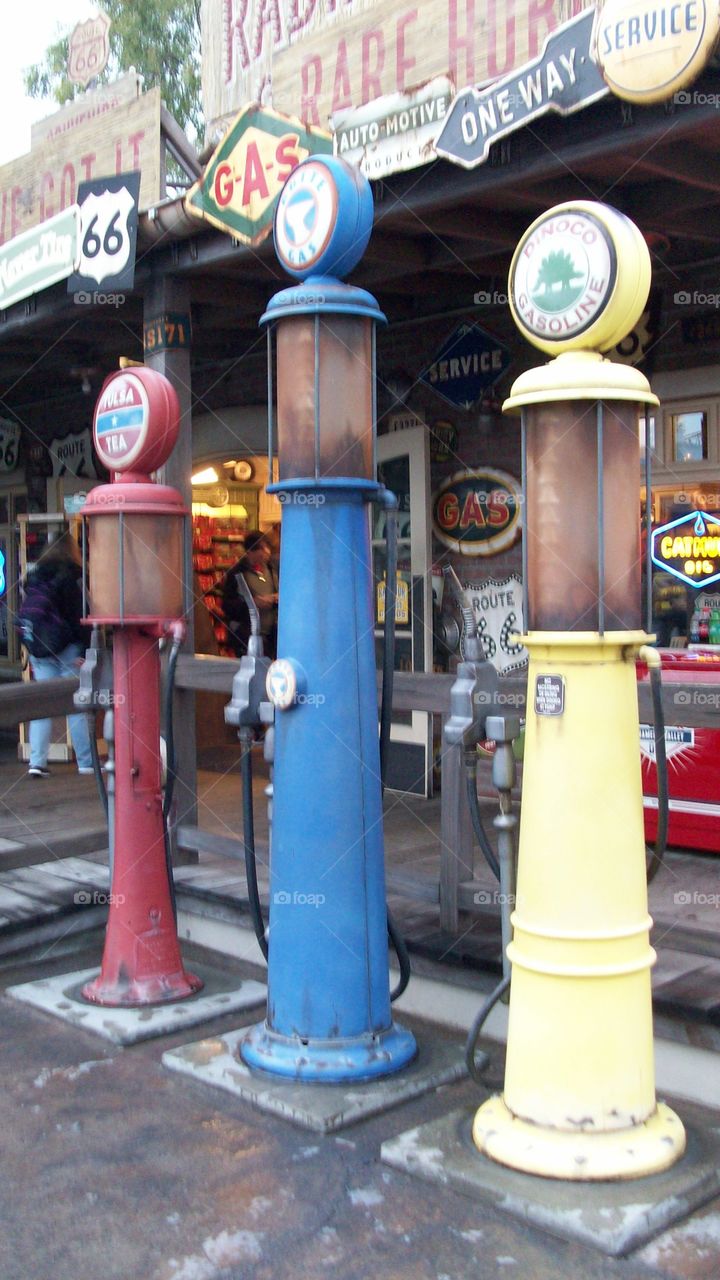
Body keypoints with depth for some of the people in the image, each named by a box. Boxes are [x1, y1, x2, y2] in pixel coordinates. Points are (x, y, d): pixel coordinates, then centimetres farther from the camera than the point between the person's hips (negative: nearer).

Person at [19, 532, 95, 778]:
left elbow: (26, 616, 13)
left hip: (39, 651, 5)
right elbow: (79, 617, -13)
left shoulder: (33, 577, 9)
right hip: (67, 650, -5)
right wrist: (83, 651, -11)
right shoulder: (71, 577, -8)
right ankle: (86, 762, 6)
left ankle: (37, 761, 1)